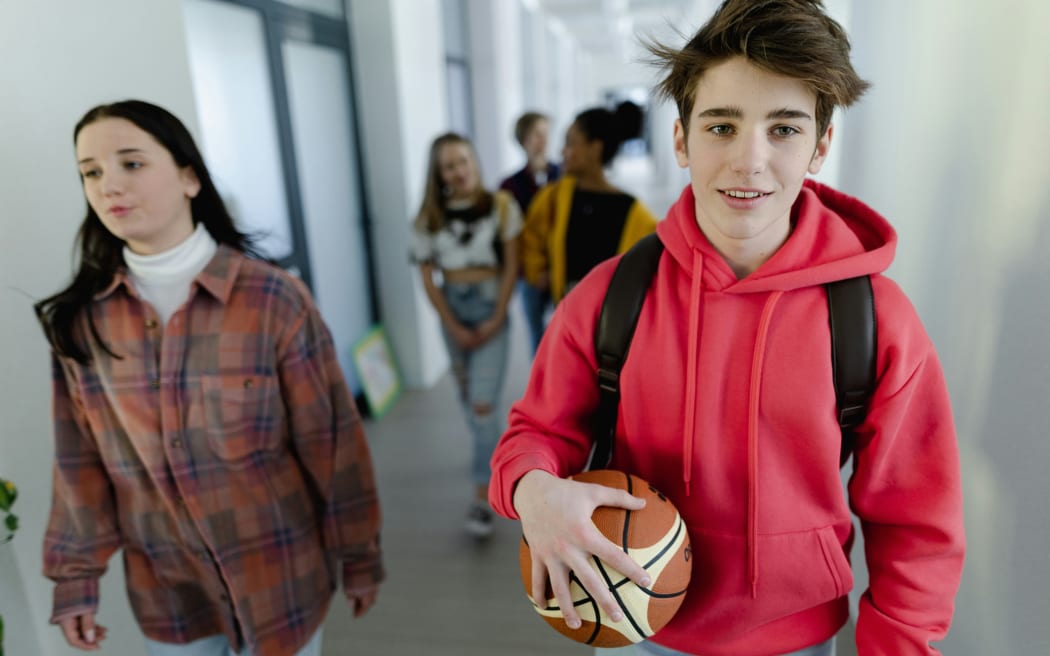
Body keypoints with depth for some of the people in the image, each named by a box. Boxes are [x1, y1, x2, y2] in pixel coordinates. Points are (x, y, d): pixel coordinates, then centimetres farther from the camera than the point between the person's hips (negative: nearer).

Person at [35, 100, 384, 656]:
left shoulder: (273, 297, -16)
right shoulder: (80, 319, -5)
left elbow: (331, 441, -11)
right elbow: (81, 459, 3)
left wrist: (359, 555, -5)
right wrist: (76, 575, 6)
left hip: (279, 576, -2)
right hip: (165, 592, 3)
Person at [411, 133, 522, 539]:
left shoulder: (502, 206, -5)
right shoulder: (429, 218, 0)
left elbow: (511, 266, -3)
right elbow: (428, 277, 1)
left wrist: (496, 319, -10)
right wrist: (454, 326, -5)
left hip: (491, 306, -3)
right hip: (452, 308, 3)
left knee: (484, 404, -10)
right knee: (469, 397, 13)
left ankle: (482, 498, -3)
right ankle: (495, 454, 39)